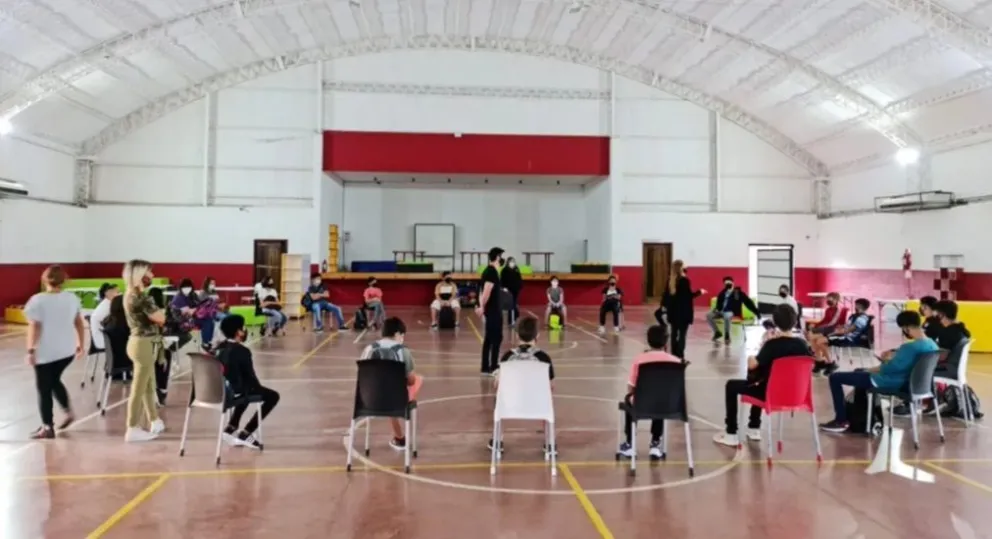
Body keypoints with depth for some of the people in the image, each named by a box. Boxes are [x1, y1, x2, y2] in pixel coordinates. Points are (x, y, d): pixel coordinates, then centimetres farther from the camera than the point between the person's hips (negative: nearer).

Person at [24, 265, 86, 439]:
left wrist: (31, 350, -10)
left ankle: (47, 428, 7)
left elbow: (34, 327, -15)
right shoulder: (72, 298, 2)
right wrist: (81, 344, 16)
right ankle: (68, 412, 20)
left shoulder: (38, 300, -11)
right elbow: (80, 324, 8)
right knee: (54, 380, 26)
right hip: (66, 350, 5)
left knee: (43, 388, 4)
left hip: (45, 352, -5)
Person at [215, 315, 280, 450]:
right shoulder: (242, 351, -18)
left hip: (218, 390, 8)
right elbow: (250, 377, -11)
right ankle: (245, 435, 2)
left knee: (247, 388, 36)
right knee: (273, 396, 5)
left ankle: (231, 429, 26)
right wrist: (259, 387, 10)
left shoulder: (220, 347, 6)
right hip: (233, 392, -8)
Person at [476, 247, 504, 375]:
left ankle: (486, 368, 15)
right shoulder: (493, 272, -16)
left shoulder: (488, 271, 15)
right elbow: (487, 291, -23)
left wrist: (481, 306, 13)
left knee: (489, 339, 11)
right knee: (496, 338, -4)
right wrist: (482, 307, -19)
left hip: (490, 310, 10)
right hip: (493, 310, -10)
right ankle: (493, 368, -2)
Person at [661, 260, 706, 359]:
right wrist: (700, 292, 2)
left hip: (672, 311, 6)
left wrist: (664, 305, 18)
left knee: (674, 334, 12)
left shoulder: (670, 280, 4)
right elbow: (689, 295, -12)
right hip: (684, 312, -6)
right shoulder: (685, 280, -13)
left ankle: (674, 356, 16)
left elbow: (666, 294, 6)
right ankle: (680, 356, -6)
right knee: (682, 334, -3)